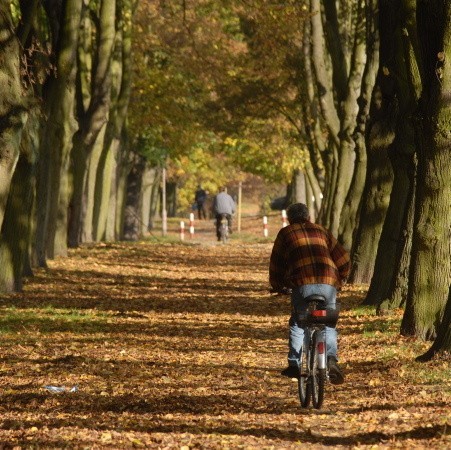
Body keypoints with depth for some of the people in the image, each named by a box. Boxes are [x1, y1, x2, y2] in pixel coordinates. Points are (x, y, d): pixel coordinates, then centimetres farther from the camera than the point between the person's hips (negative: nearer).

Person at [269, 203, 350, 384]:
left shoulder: (285, 233, 18)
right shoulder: (322, 231, 24)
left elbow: (276, 263, 20)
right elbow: (344, 260, 21)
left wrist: (277, 286, 35)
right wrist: (339, 281, 36)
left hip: (302, 284, -2)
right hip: (328, 284, 2)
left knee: (297, 323, 13)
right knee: (328, 325, 10)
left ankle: (294, 364, 5)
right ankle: (331, 360, -12)